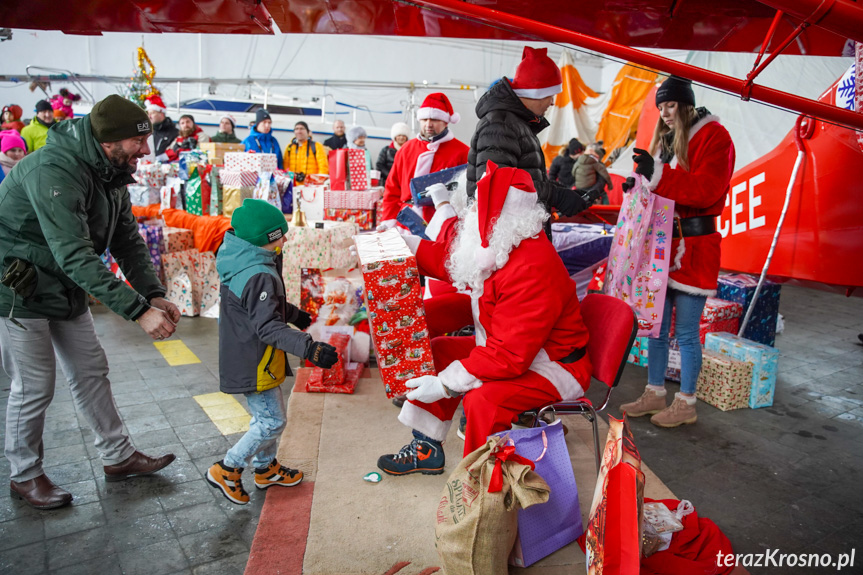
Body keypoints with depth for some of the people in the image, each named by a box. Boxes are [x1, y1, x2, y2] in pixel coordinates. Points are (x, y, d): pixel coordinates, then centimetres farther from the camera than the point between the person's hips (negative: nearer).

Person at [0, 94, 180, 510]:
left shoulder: (110, 173, -2)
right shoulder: (53, 171, -32)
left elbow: (128, 241, 0)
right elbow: (76, 258, -38)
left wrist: (155, 295, -14)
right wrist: (139, 311, -40)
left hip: (67, 289, 9)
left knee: (91, 371, 13)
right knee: (34, 387, 2)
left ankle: (119, 457, 26)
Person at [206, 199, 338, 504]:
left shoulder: (240, 263, 6)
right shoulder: (260, 276, -27)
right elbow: (268, 327, -32)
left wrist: (294, 314, 34)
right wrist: (309, 348, -38)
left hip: (245, 356, 10)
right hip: (254, 363, -10)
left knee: (268, 415, 22)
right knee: (271, 421, 2)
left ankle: (266, 468, 38)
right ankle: (226, 470, 14)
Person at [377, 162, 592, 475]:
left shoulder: (533, 271, -34)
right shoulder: (495, 248, -3)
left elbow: (510, 356, -34)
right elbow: (450, 260, 18)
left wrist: (445, 384, -30)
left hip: (553, 365, -10)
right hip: (506, 349, 10)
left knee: (483, 399, -33)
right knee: (438, 350, 9)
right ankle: (427, 449, 18)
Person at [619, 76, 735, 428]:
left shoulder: (713, 137, -6)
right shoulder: (664, 139, 16)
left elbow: (707, 190, -18)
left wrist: (658, 174, -26)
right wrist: (639, 186, 1)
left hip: (693, 247, -7)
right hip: (661, 243, 7)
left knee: (686, 331, 1)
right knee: (656, 325, 11)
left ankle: (686, 403, 14)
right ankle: (655, 393, 23)